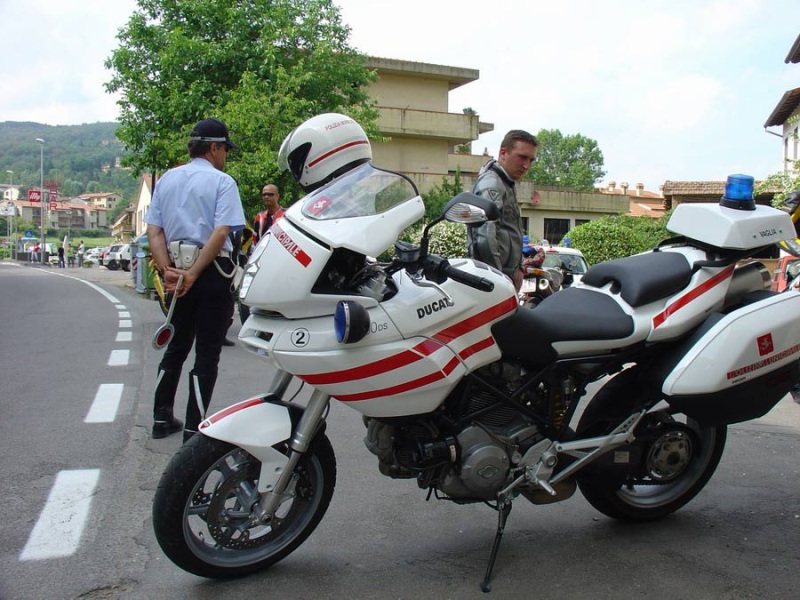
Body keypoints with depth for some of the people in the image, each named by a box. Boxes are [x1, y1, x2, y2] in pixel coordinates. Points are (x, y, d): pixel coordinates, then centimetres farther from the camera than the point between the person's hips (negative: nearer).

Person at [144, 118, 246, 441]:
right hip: (212, 272, -6)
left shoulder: (166, 179, 12)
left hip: (176, 272, 6)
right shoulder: (222, 181, -6)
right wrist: (194, 273, -18)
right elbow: (221, 232, -18)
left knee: (176, 347, 18)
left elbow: (153, 230, 3)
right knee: (207, 353, 0)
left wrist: (167, 269, -6)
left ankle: (162, 418, 24)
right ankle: (194, 429, 2)